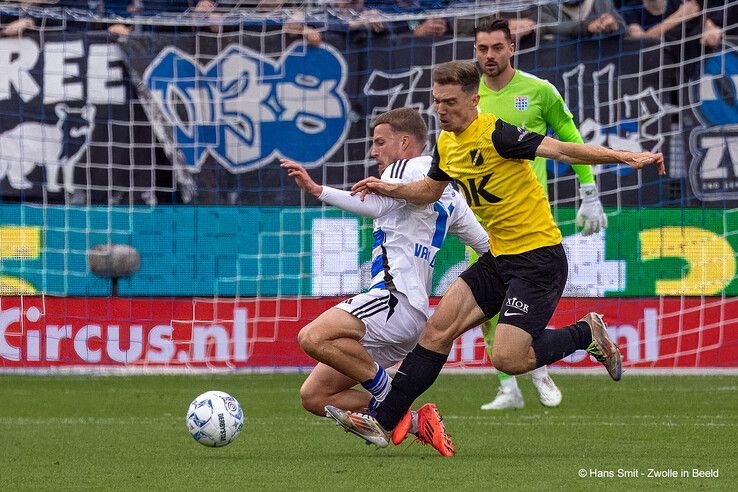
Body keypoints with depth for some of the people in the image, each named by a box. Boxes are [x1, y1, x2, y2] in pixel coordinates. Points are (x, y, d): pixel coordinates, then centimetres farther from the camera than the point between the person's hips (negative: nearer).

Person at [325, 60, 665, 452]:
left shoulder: (495, 133, -19)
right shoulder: (447, 143, 7)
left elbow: (560, 150, -28)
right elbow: (430, 190, 27)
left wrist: (624, 157, -39)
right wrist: (392, 190, 8)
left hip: (538, 258, -8)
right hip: (498, 258, 8)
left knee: (508, 358, -17)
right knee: (437, 331, 1)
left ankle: (586, 334, 7)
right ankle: (383, 422, 7)